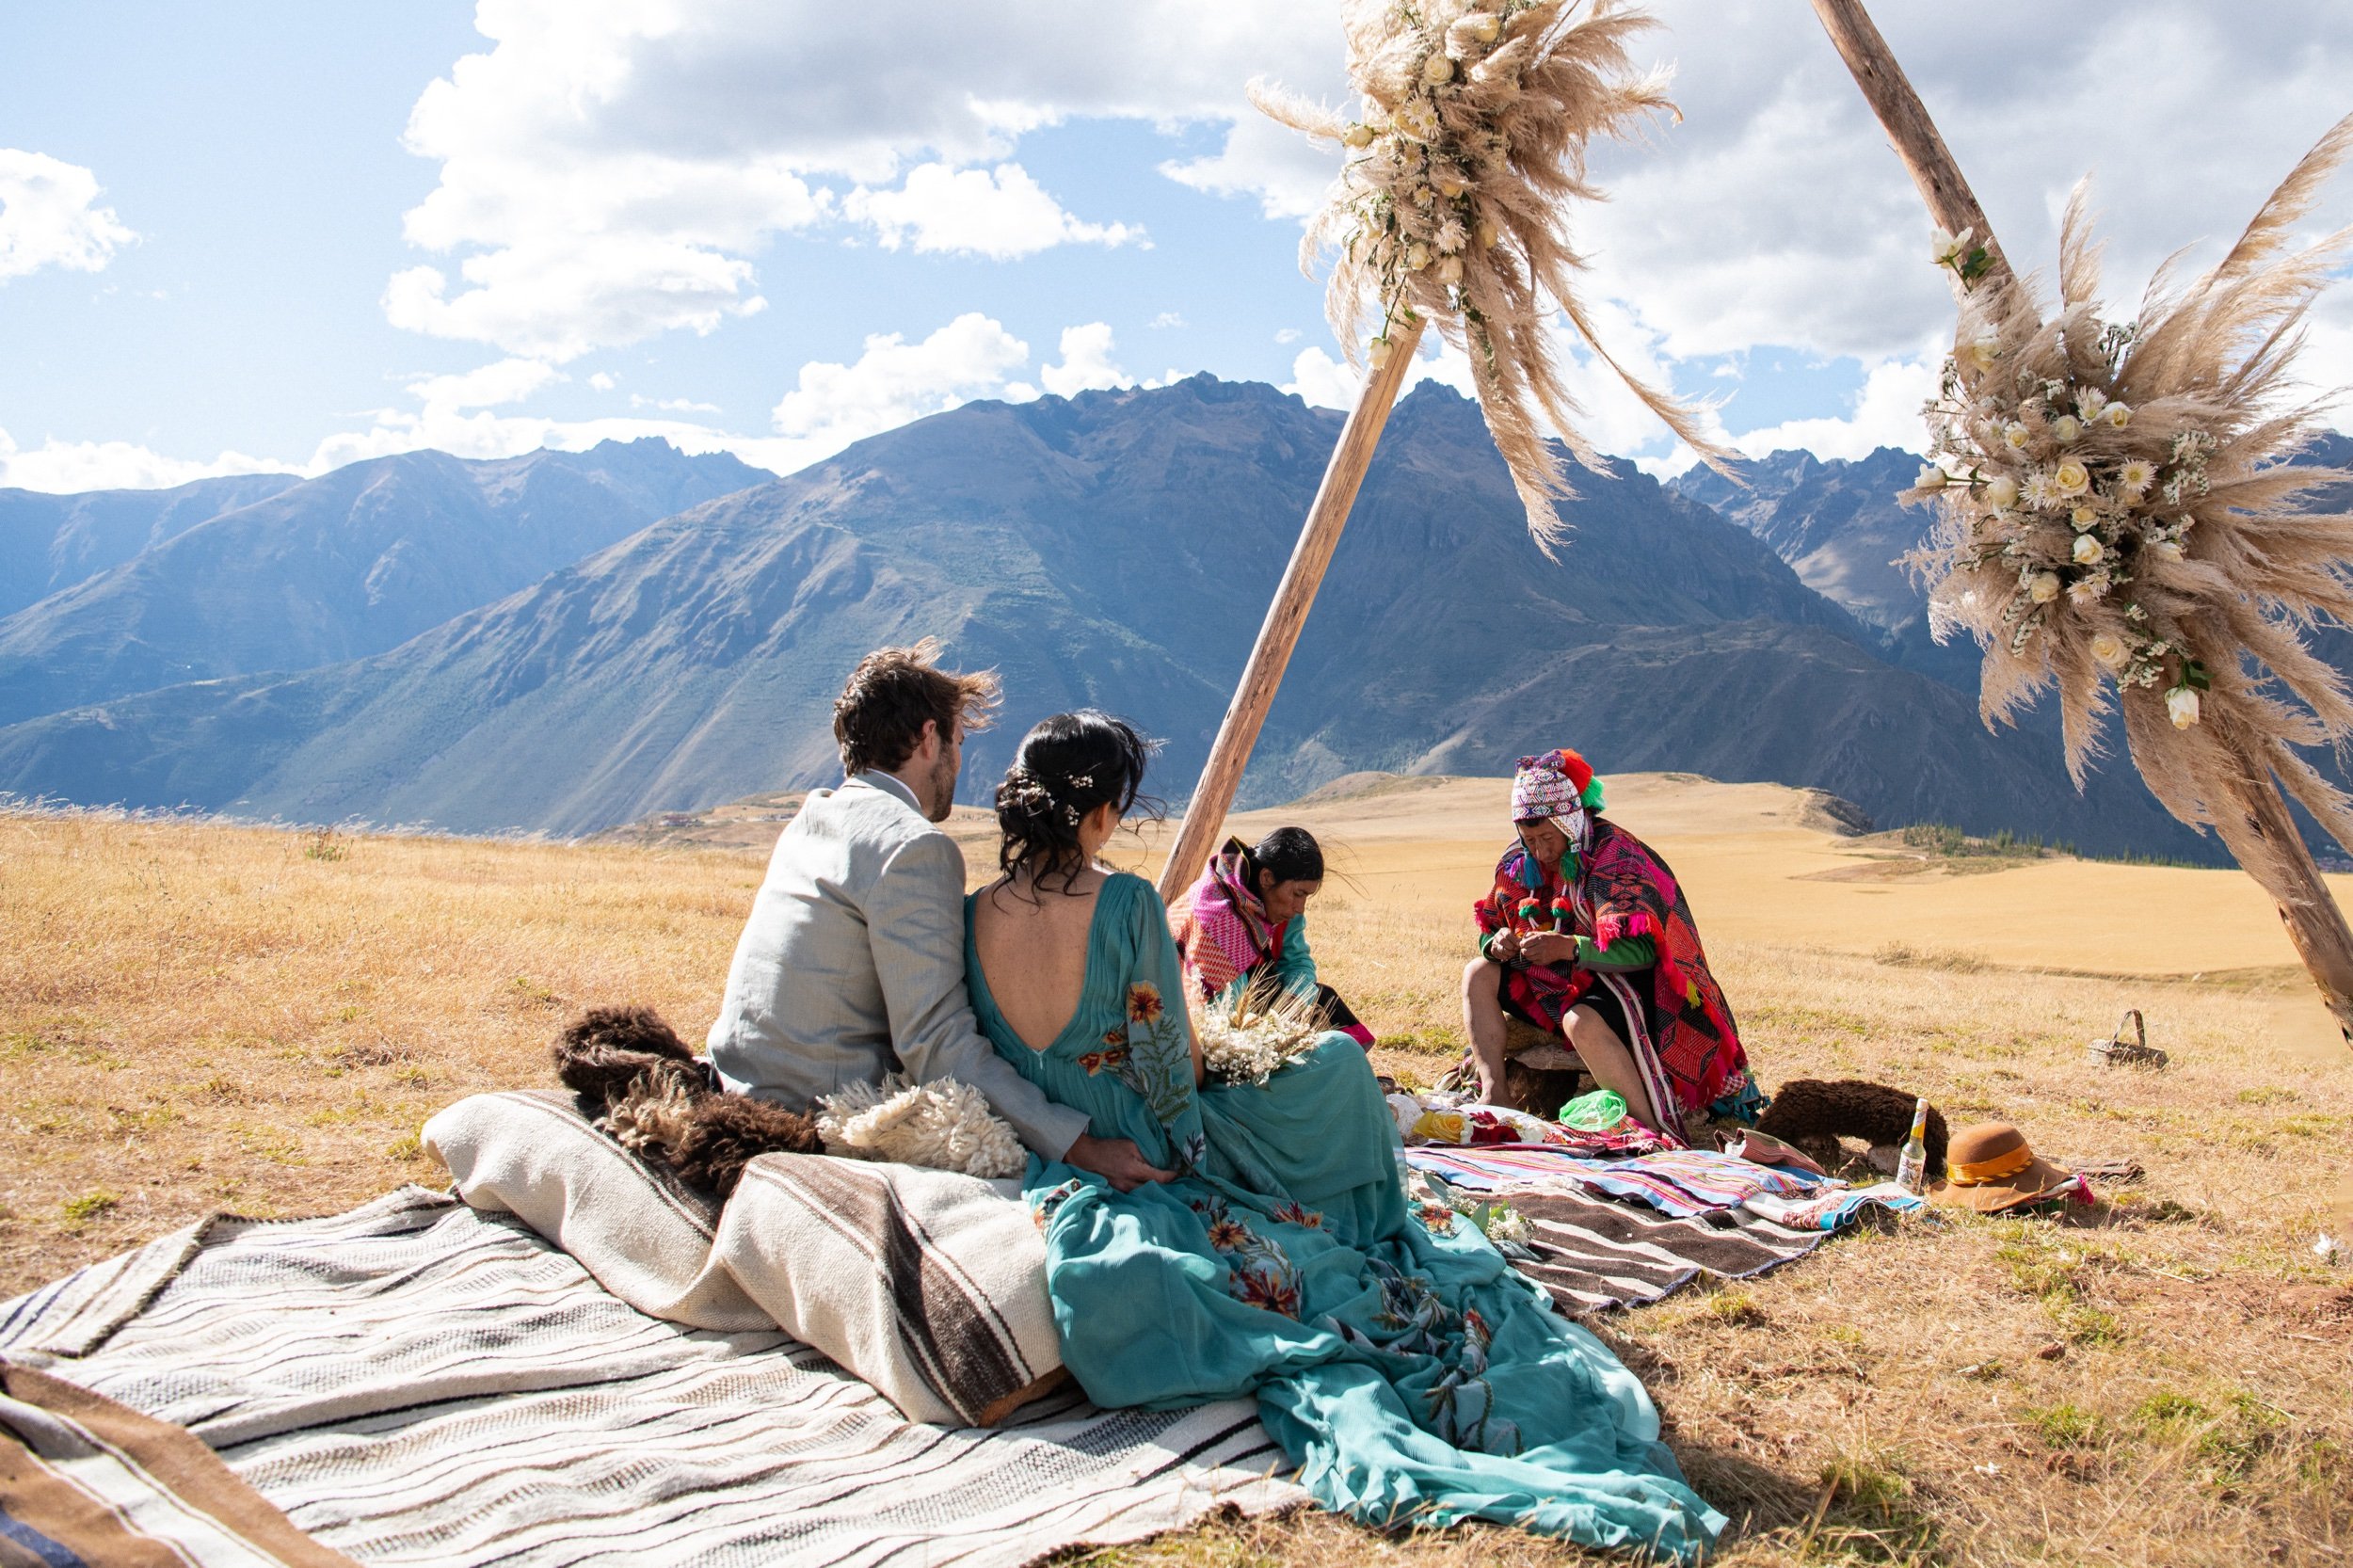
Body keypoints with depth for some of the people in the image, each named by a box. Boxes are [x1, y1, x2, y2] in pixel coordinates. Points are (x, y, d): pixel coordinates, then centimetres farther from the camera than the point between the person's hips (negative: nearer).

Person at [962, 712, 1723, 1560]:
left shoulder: (971, 918, -4)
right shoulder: (1127, 904, -20)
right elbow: (1177, 1078, -13)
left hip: (1053, 1179, 6)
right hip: (1152, 1168, -5)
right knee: (1336, 1062, 12)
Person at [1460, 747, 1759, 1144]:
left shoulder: (1615, 855, -20)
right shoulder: (1521, 860, 1)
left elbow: (1643, 950, -30)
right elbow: (1489, 930, 8)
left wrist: (1569, 947, -42)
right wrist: (1497, 944, -17)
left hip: (1629, 984, -8)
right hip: (1563, 980, 8)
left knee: (1581, 1022, -38)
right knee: (1478, 974, -5)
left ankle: (1659, 1135, -31)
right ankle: (1493, 1096, -18)